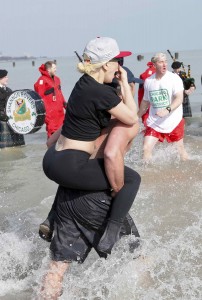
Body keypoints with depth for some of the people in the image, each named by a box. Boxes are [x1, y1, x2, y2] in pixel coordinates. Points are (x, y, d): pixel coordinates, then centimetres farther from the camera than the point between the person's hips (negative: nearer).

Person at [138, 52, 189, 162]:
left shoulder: (174, 78, -10)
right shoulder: (148, 81, 2)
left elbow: (179, 98, -21)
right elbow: (145, 101, 15)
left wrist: (167, 110, -37)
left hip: (174, 122, -2)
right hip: (154, 123, 2)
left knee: (180, 148, 12)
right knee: (146, 149, -8)